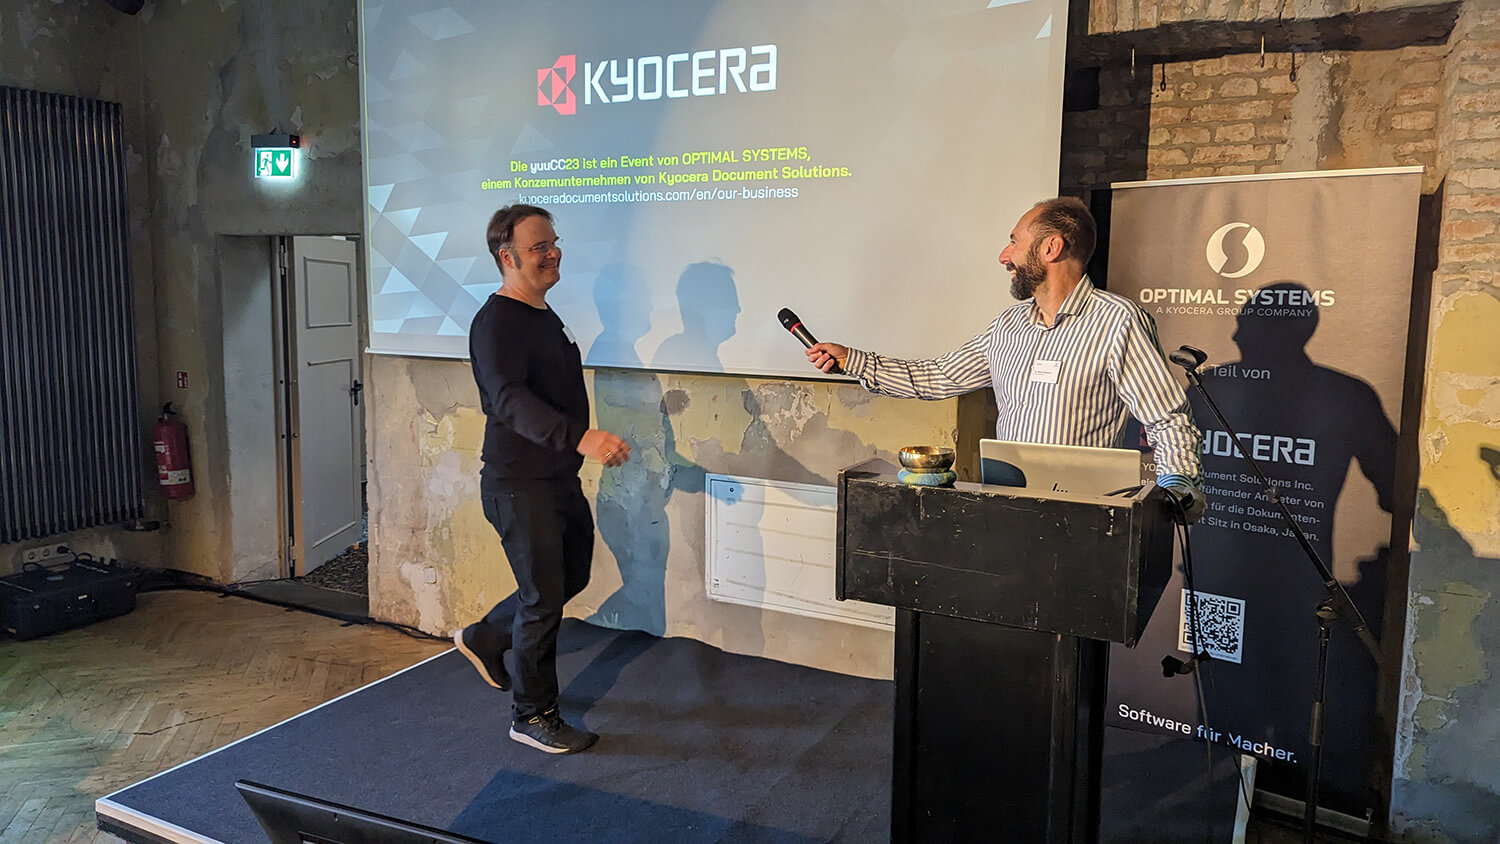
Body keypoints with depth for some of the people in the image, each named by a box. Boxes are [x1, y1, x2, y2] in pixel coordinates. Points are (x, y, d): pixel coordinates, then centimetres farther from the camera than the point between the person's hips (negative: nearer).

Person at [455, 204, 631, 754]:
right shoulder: (497, 323, -19)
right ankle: (534, 716, 18)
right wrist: (580, 437, -48)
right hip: (519, 486, -10)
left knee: (572, 576, 20)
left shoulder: (545, 316, 14)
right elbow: (510, 401, -35)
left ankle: (484, 639, 39)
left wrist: (581, 442, 28)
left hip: (560, 479, 10)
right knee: (544, 598, 0)